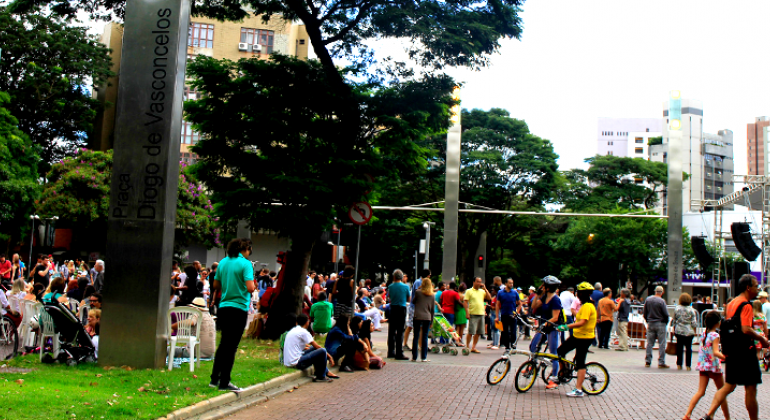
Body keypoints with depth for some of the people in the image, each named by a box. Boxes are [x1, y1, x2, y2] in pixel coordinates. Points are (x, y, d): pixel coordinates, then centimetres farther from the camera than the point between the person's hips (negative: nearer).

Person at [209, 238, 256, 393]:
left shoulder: (223, 262, 10)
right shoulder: (245, 264, -11)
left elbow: (216, 285, 16)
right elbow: (250, 287, -19)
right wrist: (254, 285, 1)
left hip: (223, 308, 7)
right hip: (239, 308, -7)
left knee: (224, 343, 19)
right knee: (231, 346, 0)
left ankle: (215, 378, 24)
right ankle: (224, 383, 6)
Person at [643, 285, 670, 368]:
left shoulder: (647, 299, 2)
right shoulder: (661, 301, -13)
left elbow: (644, 313, 8)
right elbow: (666, 314, -11)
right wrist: (666, 323, 6)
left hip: (650, 324, 5)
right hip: (660, 324, -5)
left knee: (649, 343, 9)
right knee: (662, 344, 1)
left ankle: (647, 361, 10)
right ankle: (661, 362, 1)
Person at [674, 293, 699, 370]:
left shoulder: (677, 309, 1)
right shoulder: (691, 310, -5)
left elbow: (674, 321, 6)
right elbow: (694, 323, -6)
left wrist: (674, 330, 16)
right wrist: (695, 331, 9)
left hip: (679, 331, 1)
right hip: (689, 332, -1)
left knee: (679, 348, 7)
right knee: (688, 348, 6)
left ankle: (679, 365, 8)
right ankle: (688, 365, 7)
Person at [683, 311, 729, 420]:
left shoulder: (704, 334, 9)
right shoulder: (715, 335, -13)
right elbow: (716, 352, -23)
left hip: (703, 366, 6)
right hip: (714, 366, -6)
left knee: (700, 392, 1)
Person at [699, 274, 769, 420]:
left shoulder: (731, 303, 12)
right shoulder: (746, 305, -15)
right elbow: (746, 329, -25)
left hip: (731, 351, 8)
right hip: (744, 351, -8)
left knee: (729, 386, 11)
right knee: (751, 389, 4)